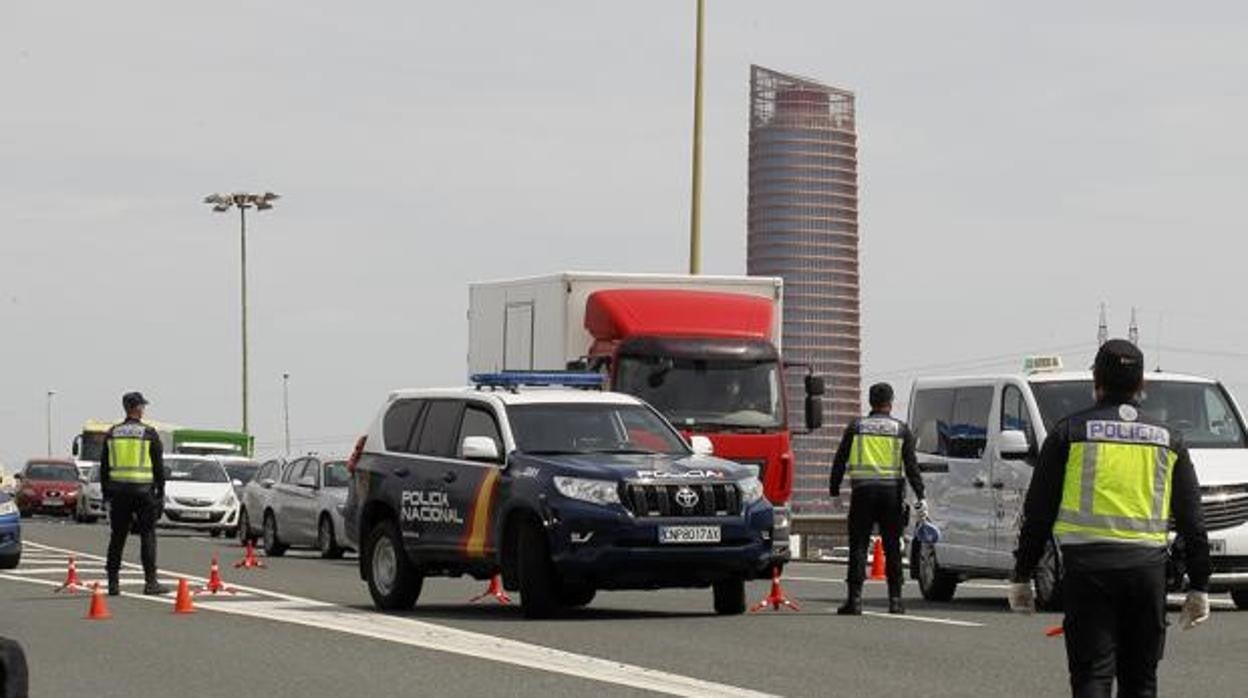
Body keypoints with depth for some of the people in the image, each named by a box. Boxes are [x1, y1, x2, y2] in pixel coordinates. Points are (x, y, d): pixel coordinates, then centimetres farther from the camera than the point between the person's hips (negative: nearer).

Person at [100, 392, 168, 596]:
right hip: (143, 490, -3)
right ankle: (150, 582, -5)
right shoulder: (149, 434, -3)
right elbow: (158, 466, -3)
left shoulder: (112, 434, 7)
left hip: (118, 491, 4)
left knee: (117, 537, 8)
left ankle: (113, 582, 7)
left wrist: (106, 492, 16)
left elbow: (104, 466, 10)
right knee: (148, 536, 0)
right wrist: (160, 492, 4)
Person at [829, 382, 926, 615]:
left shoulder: (856, 427, 7)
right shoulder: (901, 430, 6)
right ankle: (895, 599, 5)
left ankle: (855, 599, -7)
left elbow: (839, 461, 6)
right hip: (891, 492, 0)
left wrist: (834, 491, 11)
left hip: (863, 491, 0)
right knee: (892, 548, 7)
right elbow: (911, 465, 0)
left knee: (858, 546, 0)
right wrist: (920, 497, -2)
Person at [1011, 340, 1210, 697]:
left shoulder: (1070, 432, 3)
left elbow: (1038, 511, 2)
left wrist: (1021, 576, 8)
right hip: (1147, 565, 2)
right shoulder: (1167, 440, 11)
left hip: (1088, 565, -2)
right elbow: (1192, 521, 11)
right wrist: (1199, 587, 16)